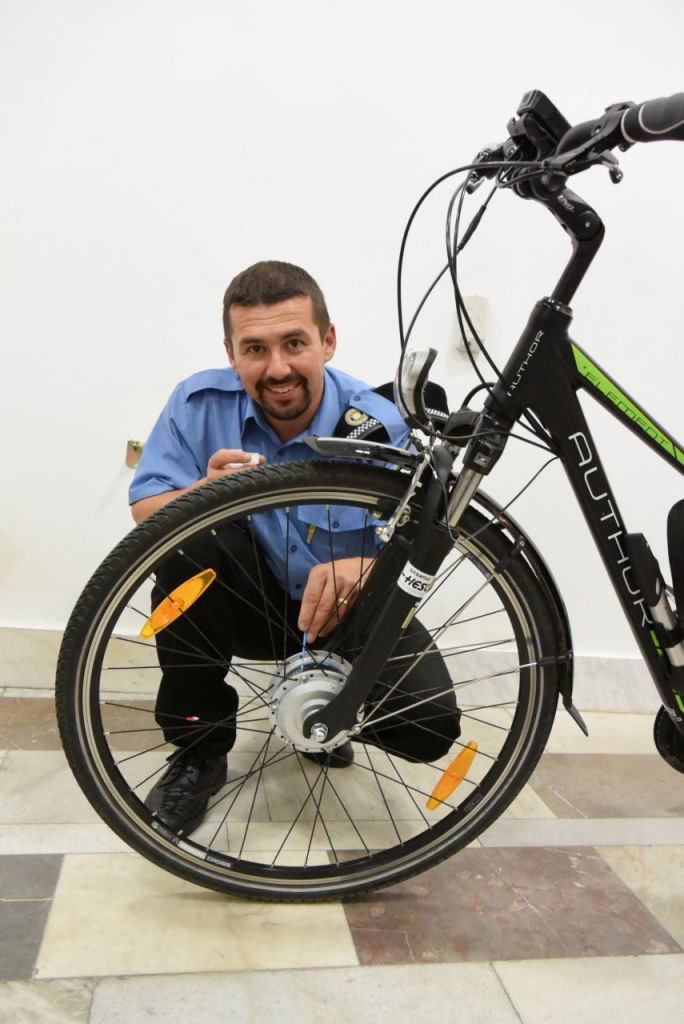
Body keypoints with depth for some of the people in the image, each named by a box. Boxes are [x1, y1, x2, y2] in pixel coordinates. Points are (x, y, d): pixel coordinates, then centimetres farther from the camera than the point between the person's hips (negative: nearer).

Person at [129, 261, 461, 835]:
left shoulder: (377, 425, -16)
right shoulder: (201, 404, -13)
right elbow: (146, 512, -15)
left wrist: (363, 567, -37)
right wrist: (203, 492, -38)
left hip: (346, 612, 0)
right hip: (248, 602, 1)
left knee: (430, 727, -21)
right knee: (187, 540, -31)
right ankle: (199, 750, -11)